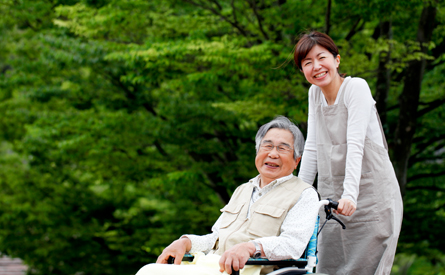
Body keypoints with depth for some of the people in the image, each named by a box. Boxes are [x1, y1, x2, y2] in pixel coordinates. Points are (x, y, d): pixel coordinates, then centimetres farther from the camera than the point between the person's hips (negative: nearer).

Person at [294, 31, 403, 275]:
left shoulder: (356, 87, -9)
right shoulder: (315, 93, 9)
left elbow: (355, 144, -19)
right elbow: (312, 147, 10)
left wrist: (349, 194, -29)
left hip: (371, 196, -6)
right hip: (333, 199, 6)